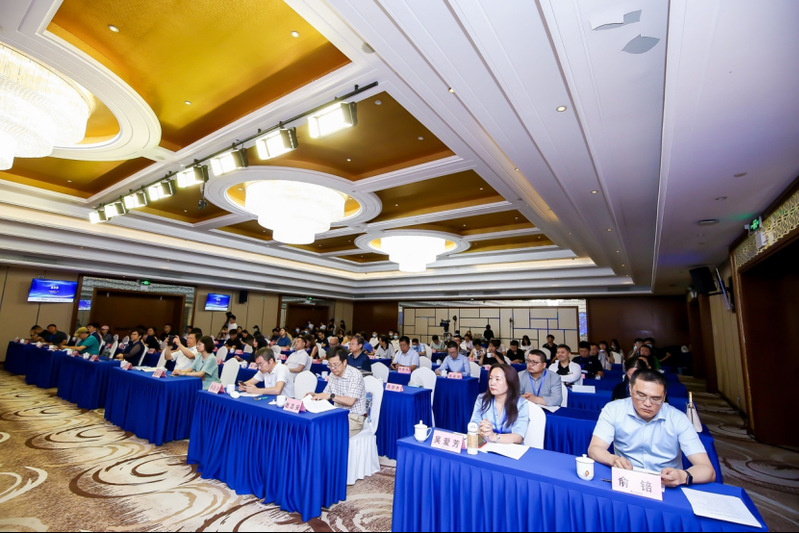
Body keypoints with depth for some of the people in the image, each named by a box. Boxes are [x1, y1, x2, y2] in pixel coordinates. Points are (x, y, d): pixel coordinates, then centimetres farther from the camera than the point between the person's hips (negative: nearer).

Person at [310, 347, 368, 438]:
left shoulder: (355, 375, -17)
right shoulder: (333, 375, 6)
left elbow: (350, 401, -22)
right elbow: (326, 393, 15)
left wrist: (331, 396, -27)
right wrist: (315, 395, -4)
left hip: (354, 417, -6)